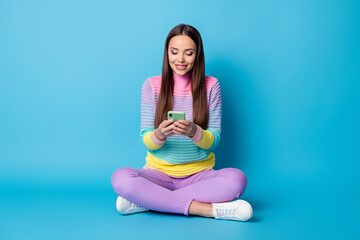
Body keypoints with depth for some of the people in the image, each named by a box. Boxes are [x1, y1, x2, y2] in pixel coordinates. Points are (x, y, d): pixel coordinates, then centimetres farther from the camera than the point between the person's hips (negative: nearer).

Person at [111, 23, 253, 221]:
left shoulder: (210, 86, 2)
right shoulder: (152, 86, 3)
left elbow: (214, 141, -1)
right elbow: (146, 141, -1)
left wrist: (194, 132, -24)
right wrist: (160, 134, -25)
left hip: (199, 174, 1)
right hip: (159, 172, 0)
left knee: (237, 179, -31)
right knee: (121, 177, -30)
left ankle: (146, 201, -24)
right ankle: (209, 209, -26)